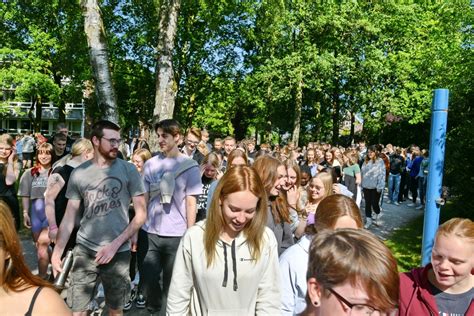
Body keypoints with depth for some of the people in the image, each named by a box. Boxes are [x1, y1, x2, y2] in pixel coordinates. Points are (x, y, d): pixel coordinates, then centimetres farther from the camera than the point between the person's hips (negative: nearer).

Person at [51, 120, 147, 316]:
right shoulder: (79, 173, 0)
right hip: (84, 250, 1)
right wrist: (56, 253, -3)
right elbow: (69, 217, 4)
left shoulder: (128, 170, -5)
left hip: (119, 252, -1)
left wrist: (115, 245, -12)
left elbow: (141, 214, -5)